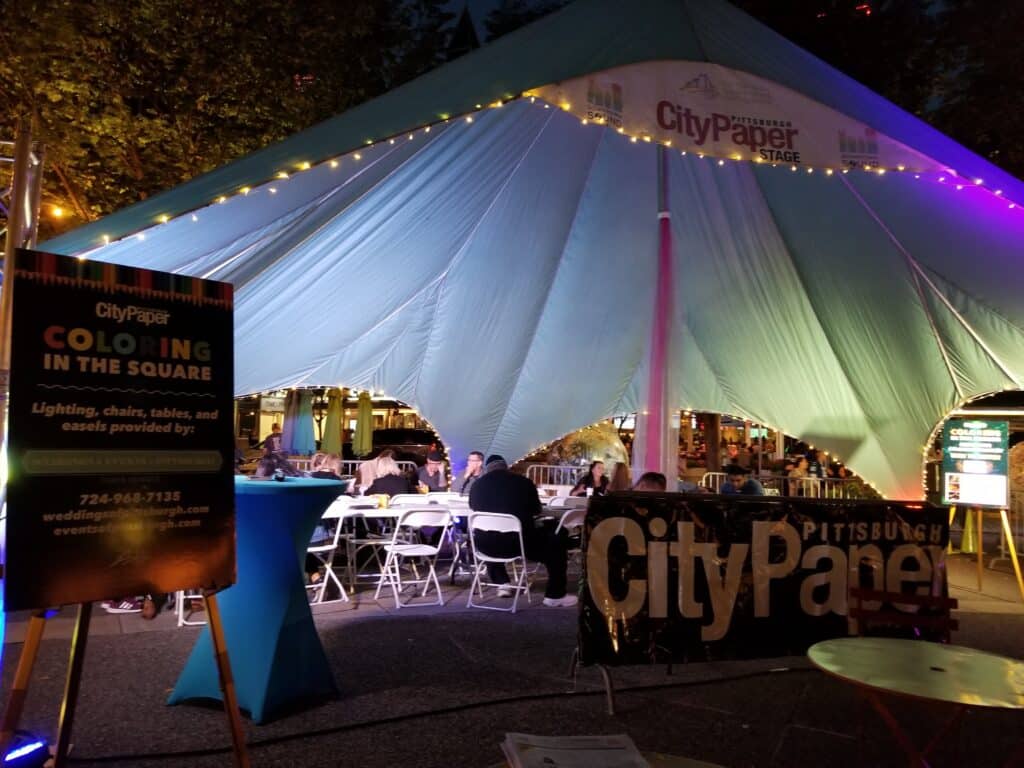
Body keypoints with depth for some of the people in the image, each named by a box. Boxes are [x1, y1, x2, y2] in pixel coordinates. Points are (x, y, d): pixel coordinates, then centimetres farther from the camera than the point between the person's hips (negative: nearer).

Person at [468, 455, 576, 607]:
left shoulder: (477, 484, 3)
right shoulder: (524, 481, 1)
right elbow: (536, 510, 17)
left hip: (487, 545, 3)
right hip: (520, 542, -3)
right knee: (557, 540, 18)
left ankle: (502, 584, 31)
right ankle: (555, 595, 17)